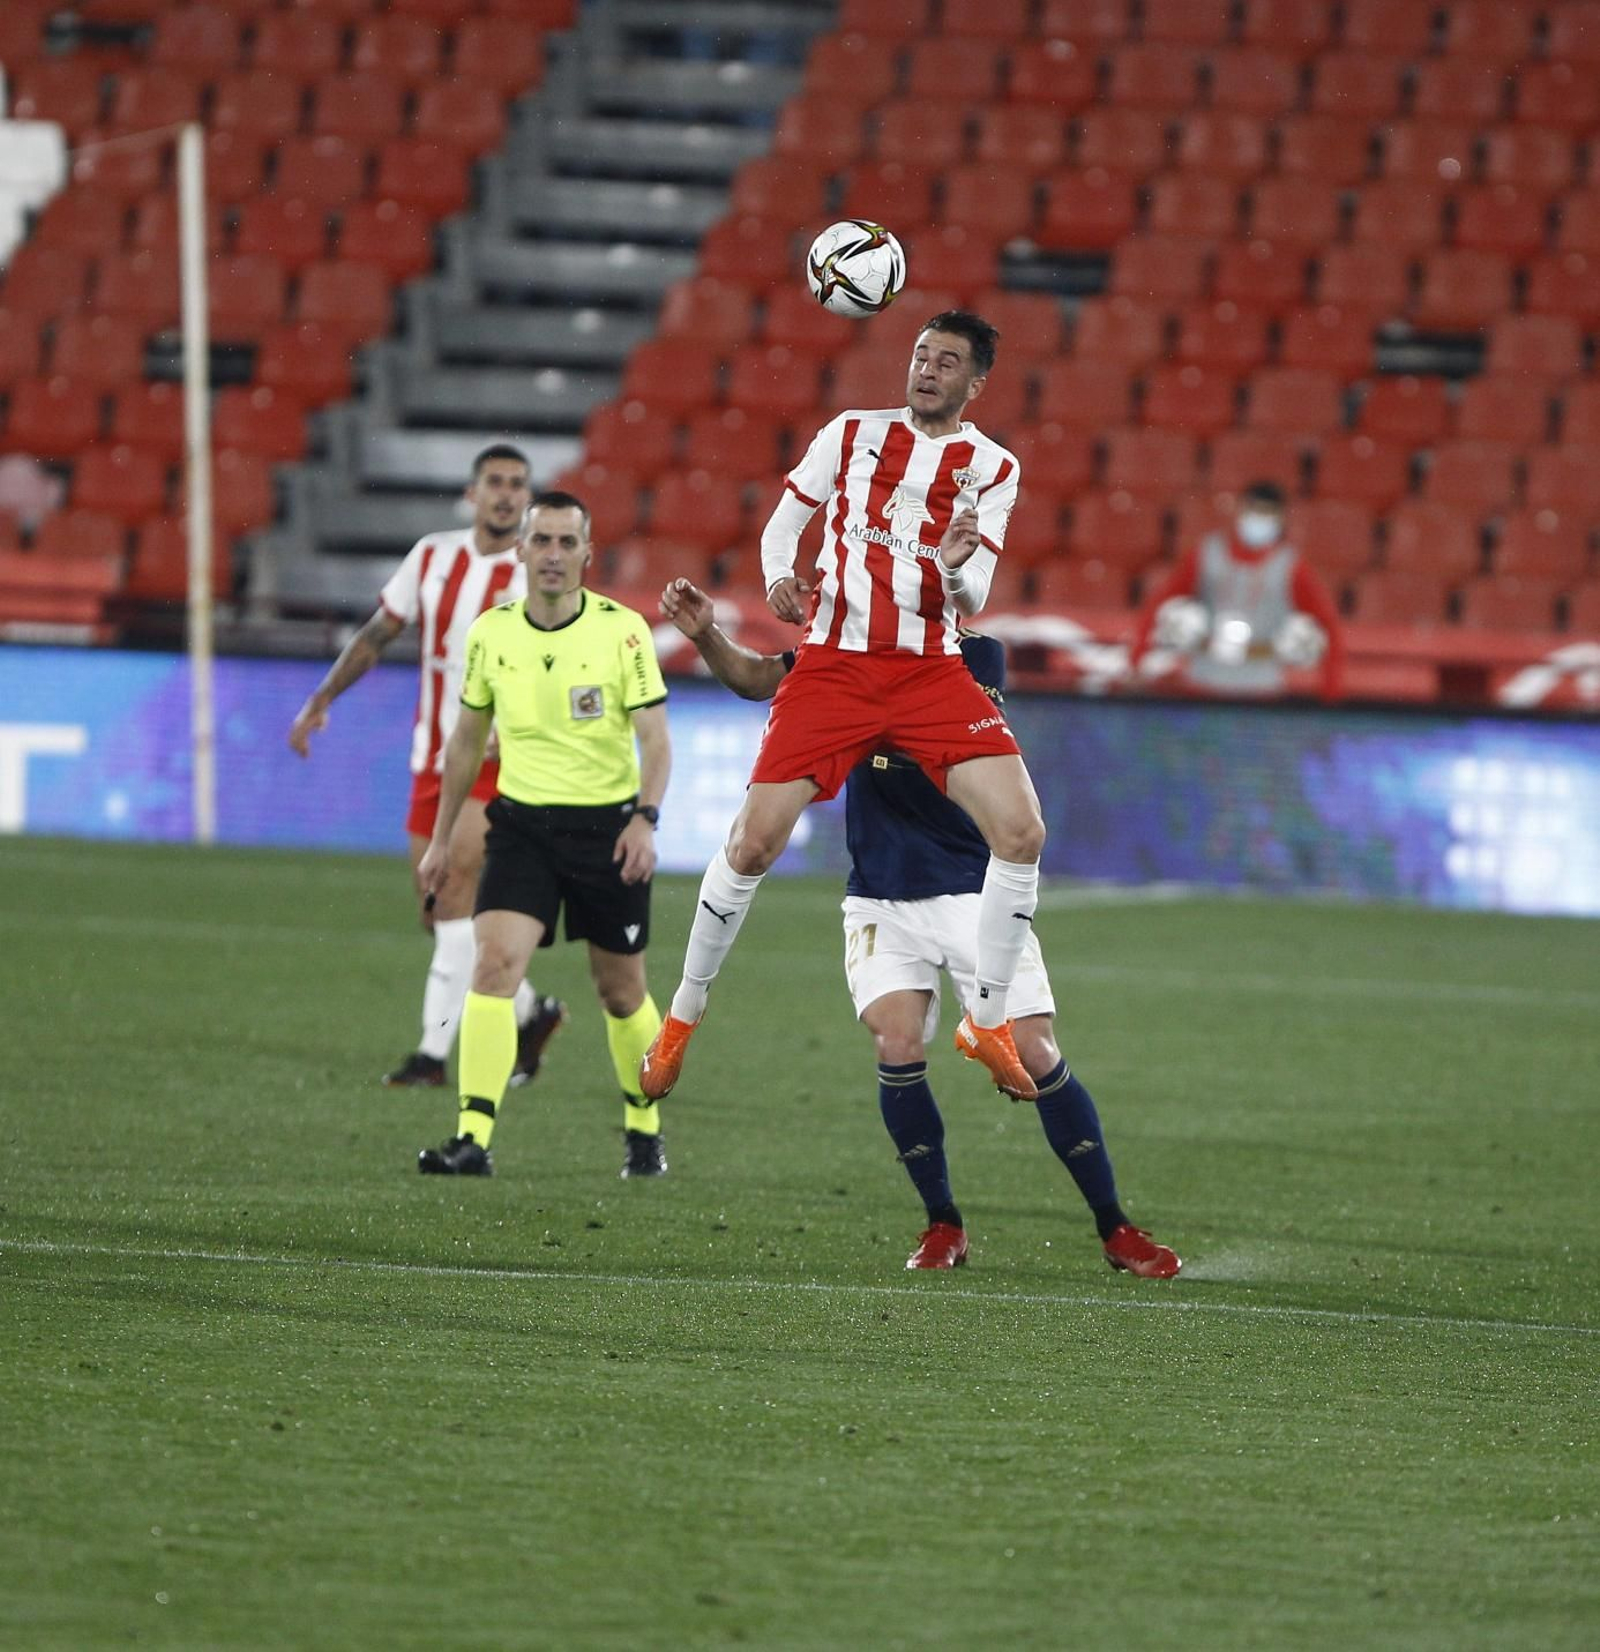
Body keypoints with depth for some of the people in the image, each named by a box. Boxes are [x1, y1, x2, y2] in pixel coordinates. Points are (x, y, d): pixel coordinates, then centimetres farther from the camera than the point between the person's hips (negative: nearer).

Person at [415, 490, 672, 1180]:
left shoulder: (623, 629, -8)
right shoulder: (490, 632, 1)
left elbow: (656, 740, -8)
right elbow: (466, 739, 13)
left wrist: (645, 818, -24)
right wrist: (440, 838, 14)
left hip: (608, 825, -2)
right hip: (522, 822, 2)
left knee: (620, 992, 9)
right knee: (494, 964, -18)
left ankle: (645, 1132, 31)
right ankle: (473, 1140, -23)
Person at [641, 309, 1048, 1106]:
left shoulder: (991, 467, 7)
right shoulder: (852, 434, 8)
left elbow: (971, 600, 1)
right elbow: (783, 522, 13)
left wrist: (955, 569, -22)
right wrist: (778, 577, -9)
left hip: (932, 672, 0)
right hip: (833, 665, 0)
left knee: (1021, 831, -16)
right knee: (755, 840, -8)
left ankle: (987, 1021, -1)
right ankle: (683, 1015, 10)